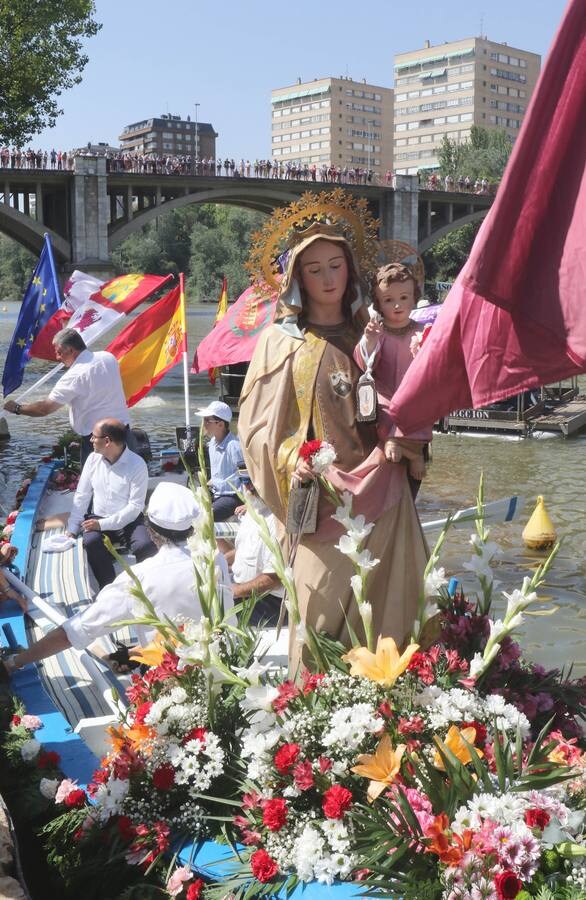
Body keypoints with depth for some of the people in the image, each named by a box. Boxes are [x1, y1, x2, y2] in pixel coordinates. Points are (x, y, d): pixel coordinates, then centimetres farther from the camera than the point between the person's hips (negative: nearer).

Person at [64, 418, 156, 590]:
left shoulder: (137, 465, -14)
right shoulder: (93, 458, 1)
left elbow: (136, 506, -17)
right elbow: (81, 496, 5)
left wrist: (103, 524, -21)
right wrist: (72, 529, -4)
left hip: (128, 520, -3)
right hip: (98, 519, 3)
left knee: (146, 546, -32)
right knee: (91, 541, -31)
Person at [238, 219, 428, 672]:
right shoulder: (281, 341, 2)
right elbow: (257, 422, -3)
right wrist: (290, 458, -20)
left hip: (381, 494, 3)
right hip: (321, 497, -3)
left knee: (388, 609, 4)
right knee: (320, 613, -2)